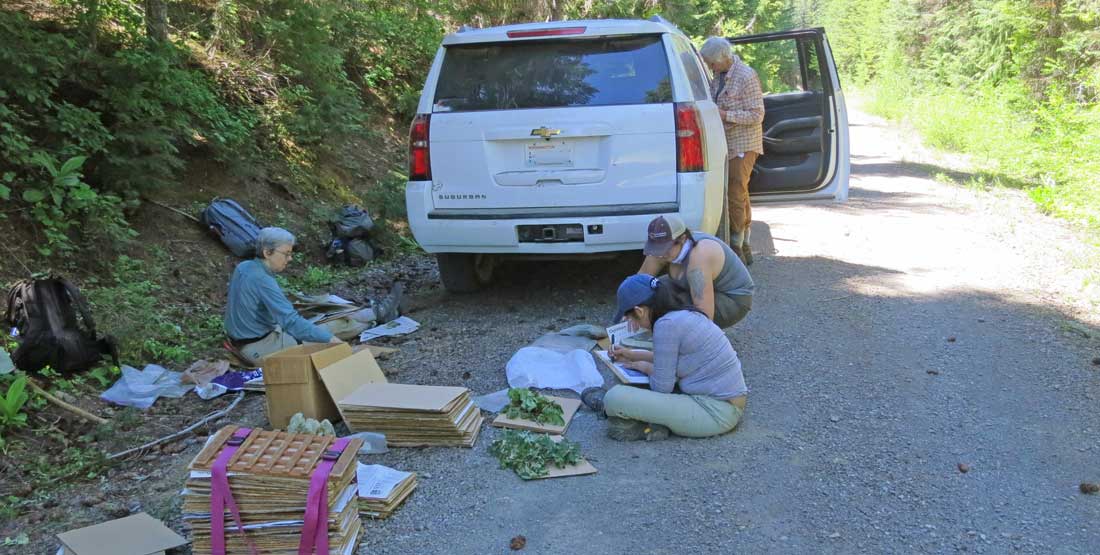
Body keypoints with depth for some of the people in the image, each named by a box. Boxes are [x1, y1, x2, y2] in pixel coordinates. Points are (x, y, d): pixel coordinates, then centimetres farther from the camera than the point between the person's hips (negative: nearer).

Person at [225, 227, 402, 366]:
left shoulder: (243, 267, 2)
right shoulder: (262, 281, -28)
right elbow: (291, 321, -33)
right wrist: (329, 338, -33)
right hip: (262, 349, -9)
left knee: (321, 326, 13)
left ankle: (378, 313, 20)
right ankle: (378, 313, 13)